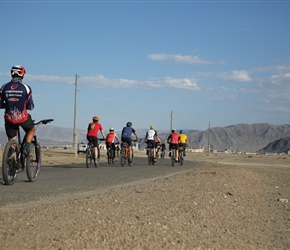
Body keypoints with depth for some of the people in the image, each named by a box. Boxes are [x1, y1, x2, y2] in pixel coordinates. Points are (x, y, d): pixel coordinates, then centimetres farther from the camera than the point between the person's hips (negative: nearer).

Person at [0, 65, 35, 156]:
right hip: (22, 117, -2)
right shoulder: (26, 87, -6)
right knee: (31, 130, 27)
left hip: (9, 118, 2)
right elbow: (31, 106, -4)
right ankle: (26, 147, 7)